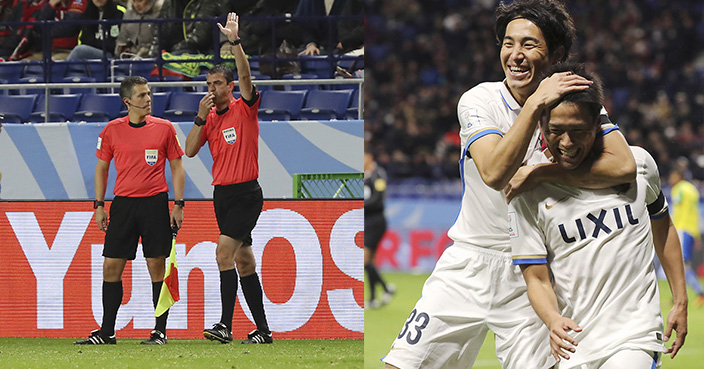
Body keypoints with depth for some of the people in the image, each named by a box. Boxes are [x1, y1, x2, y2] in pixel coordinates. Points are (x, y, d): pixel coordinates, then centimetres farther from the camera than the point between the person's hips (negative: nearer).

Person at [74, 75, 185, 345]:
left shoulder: (164, 128, 3)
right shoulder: (112, 130, 5)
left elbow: (177, 167, 7)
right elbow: (101, 169, 12)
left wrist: (179, 204, 0)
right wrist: (99, 206, 6)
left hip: (155, 203, -1)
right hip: (123, 203, 1)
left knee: (157, 267, -3)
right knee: (111, 266, -1)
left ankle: (160, 331, 3)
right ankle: (106, 332, 6)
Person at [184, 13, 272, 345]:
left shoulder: (245, 108, -4)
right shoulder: (210, 117, 12)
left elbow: (245, 76, -20)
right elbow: (190, 151, 5)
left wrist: (235, 41, -28)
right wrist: (201, 117, -5)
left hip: (246, 194, -7)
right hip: (221, 193, 7)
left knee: (224, 251, -19)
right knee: (244, 262, 9)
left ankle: (225, 325, -21)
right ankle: (262, 329, 13)